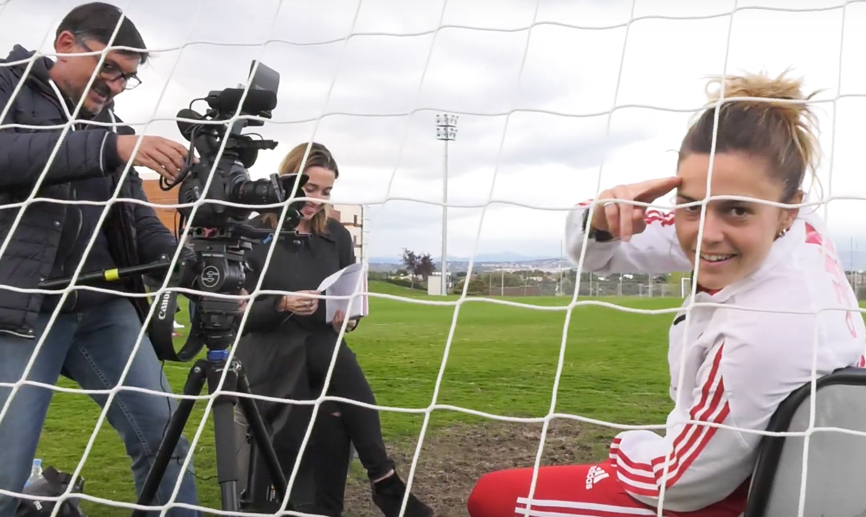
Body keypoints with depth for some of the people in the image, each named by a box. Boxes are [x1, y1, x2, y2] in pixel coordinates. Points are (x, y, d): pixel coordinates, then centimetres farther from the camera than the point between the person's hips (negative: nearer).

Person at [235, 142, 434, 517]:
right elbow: (238, 311, -5)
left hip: (321, 351, 1)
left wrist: (349, 315, -10)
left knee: (338, 359, -30)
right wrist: (282, 305, -23)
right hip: (268, 354, -1)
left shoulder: (336, 236, 8)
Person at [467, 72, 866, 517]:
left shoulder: (773, 331, -36)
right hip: (746, 468, 8)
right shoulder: (787, 230, -13)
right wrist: (605, 217, -24)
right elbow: (597, 250, -2)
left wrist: (626, 444, -1)